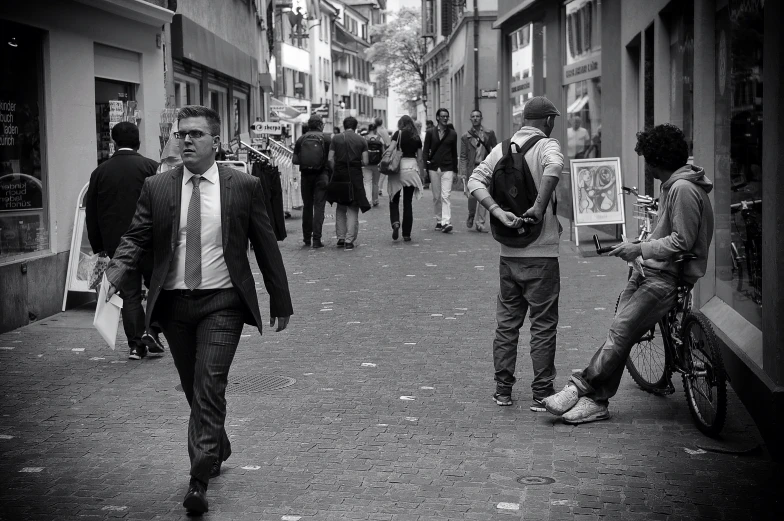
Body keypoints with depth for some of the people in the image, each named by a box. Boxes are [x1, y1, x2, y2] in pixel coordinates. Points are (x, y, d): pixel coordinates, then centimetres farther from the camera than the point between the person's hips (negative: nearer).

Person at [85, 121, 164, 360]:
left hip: (115, 244, 2)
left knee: (129, 294, 8)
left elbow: (91, 215, 8)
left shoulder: (99, 172, 4)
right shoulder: (151, 167, -5)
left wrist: (99, 248, 14)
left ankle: (135, 344, 6)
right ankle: (151, 331, -1)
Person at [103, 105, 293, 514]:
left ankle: (199, 480, -8)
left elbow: (266, 246, 3)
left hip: (222, 301, -3)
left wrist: (280, 301, 6)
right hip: (173, 302, 3)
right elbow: (136, 237, 0)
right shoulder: (156, 188, 4)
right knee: (193, 389, 14)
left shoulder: (244, 186, -1)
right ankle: (217, 450, 38)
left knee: (209, 386, -12)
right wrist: (116, 271, -21)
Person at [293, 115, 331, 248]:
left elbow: (294, 160, 3)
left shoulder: (301, 139, 4)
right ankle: (316, 239, -8)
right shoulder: (327, 139, -3)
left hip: (306, 175, 2)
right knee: (319, 206, -1)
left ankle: (307, 239, 17)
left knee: (307, 206, 12)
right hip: (322, 175, -2)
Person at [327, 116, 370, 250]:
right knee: (353, 209, 3)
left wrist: (335, 171, 10)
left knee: (340, 208, 15)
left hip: (340, 175, 1)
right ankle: (349, 240, -4)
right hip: (355, 176, -1)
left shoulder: (336, 139, 4)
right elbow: (365, 162, -2)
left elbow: (330, 159, -3)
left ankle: (341, 238, 14)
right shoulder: (361, 140, 3)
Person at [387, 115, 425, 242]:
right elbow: (420, 158, 10)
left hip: (398, 167, -2)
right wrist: (421, 173, 17)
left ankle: (395, 223, -17)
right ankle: (406, 234, 7)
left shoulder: (398, 134, 1)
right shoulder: (416, 137, 10)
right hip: (412, 167, 2)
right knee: (408, 202, 7)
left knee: (394, 200, 9)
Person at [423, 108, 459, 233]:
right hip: (433, 168, 1)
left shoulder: (452, 134, 8)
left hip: (447, 169, -1)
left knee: (445, 196, -12)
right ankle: (439, 221, 17)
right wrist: (426, 161, -8)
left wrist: (455, 170, 9)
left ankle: (446, 222, -20)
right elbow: (425, 150, 8)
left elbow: (454, 153, 11)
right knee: (436, 197, 7)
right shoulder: (430, 133, 7)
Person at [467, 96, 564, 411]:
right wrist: (540, 207, -25)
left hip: (509, 252, 5)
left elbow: (475, 182, -3)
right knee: (543, 325, 3)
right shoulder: (547, 145, -7)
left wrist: (500, 214, -11)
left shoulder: (501, 149, 9)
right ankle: (541, 394, 5)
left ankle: (502, 390, 18)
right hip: (541, 252, -5)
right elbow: (554, 167, -30)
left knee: (507, 322, 14)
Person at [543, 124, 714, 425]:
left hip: (669, 278, -9)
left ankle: (582, 386, -9)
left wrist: (640, 249, -18)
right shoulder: (670, 185, 17)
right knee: (619, 332, -1)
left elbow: (681, 242, -20)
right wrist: (640, 246, 11)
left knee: (621, 332, -14)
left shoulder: (684, 189, -16)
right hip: (653, 271, 10)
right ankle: (596, 400, -3)